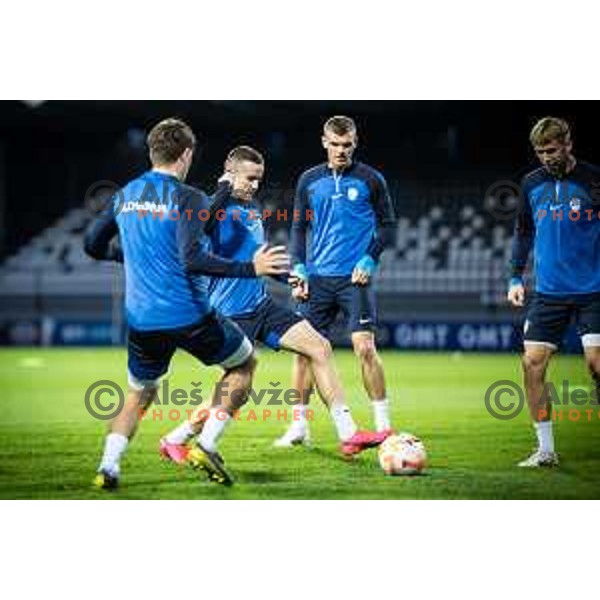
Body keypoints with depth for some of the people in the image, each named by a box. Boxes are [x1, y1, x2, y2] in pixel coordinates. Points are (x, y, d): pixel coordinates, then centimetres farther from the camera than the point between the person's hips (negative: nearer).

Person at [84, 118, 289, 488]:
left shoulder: (126, 196, 9)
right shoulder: (188, 198, -11)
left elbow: (94, 245, 18)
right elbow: (192, 259, -23)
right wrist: (251, 269, -19)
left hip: (142, 321, 5)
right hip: (189, 316, -5)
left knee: (139, 394, 24)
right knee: (245, 362, 18)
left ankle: (109, 466, 2)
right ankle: (207, 445, 5)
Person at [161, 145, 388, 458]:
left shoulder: (253, 208, 14)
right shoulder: (215, 208, -13)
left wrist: (288, 276, 21)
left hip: (262, 306, 8)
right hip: (232, 313, -8)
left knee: (320, 348, -2)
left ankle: (348, 435, 0)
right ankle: (175, 440, 12)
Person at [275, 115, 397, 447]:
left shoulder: (370, 179, 1)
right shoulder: (309, 181, 9)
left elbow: (388, 226, 6)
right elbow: (299, 228, 15)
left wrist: (370, 260, -8)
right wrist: (299, 269, 4)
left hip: (355, 278, -3)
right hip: (318, 279, 3)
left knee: (365, 347, -13)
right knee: (303, 350, 1)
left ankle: (383, 425, -4)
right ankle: (299, 426, 11)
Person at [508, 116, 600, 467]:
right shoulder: (532, 184, 6)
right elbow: (524, 232, 18)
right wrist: (516, 277, 12)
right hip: (549, 292, 4)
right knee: (532, 363, -3)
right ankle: (546, 450, 8)